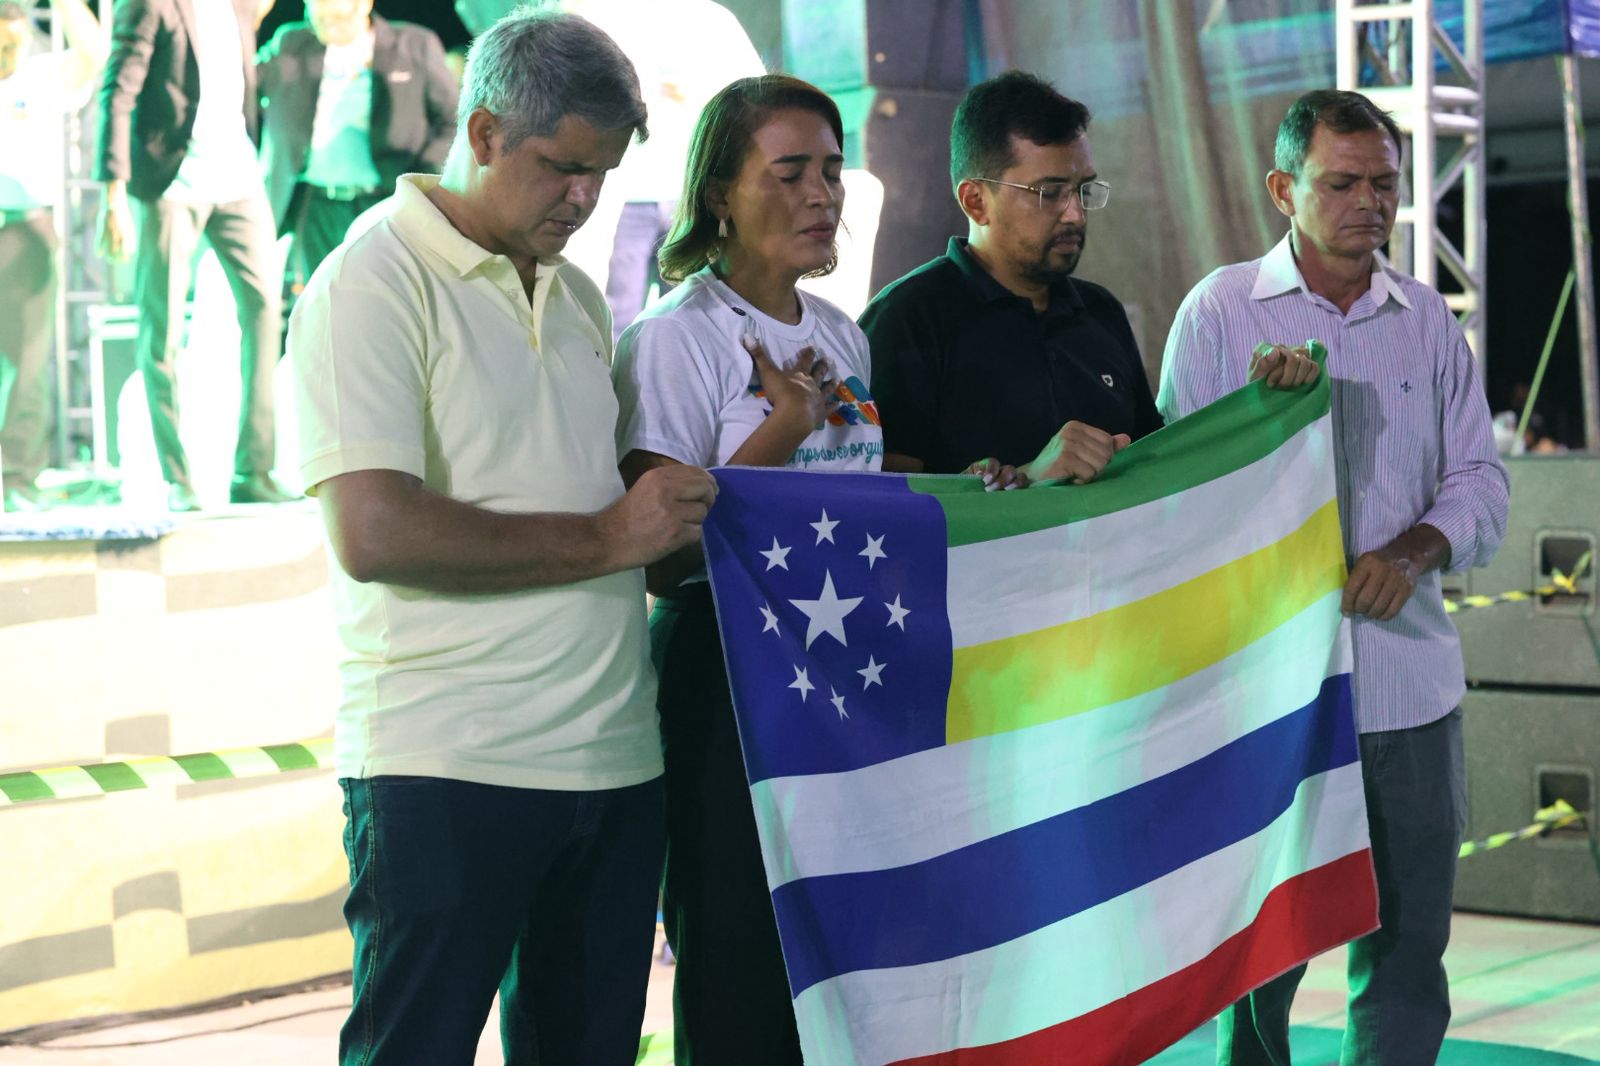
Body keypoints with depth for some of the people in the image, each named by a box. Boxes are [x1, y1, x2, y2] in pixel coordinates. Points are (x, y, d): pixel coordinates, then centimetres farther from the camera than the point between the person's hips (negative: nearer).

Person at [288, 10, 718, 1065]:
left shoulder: (578, 296, 18)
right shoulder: (373, 284, -7)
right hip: (447, 773, -7)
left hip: (617, 766, 7)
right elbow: (374, 535, -19)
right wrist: (603, 541, -13)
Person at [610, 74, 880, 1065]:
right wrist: (780, 430, -21)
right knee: (741, 984, -3)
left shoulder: (842, 335, 13)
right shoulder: (677, 336, -9)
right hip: (729, 674, -7)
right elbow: (662, 556, -15)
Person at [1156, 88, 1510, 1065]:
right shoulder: (1220, 311, 1)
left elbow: (1481, 478, 10)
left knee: (1408, 949, 5)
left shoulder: (1428, 320, 11)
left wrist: (1417, 550, -9)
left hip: (1410, 682, 3)